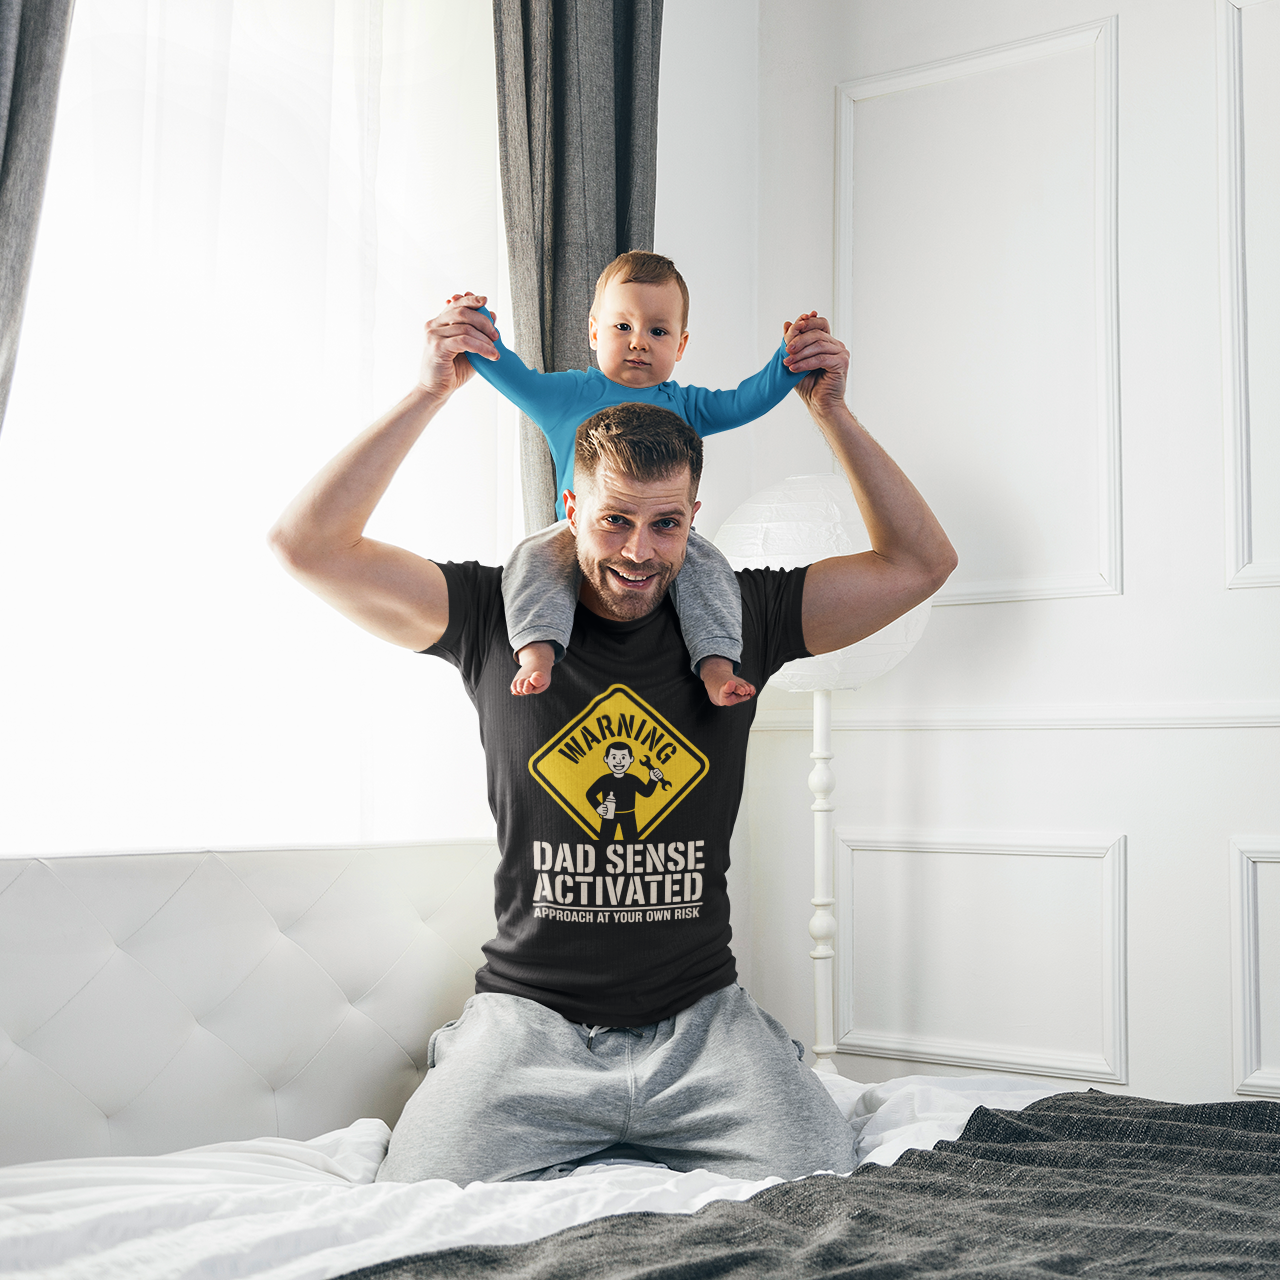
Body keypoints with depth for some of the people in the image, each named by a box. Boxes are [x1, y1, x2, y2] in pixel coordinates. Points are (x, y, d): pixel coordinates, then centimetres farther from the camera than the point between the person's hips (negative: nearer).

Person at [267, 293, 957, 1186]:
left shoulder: (739, 619, 4)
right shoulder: (497, 616, 0)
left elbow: (920, 563, 5)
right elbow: (308, 545, -6)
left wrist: (833, 413, -2)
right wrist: (431, 392, -10)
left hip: (700, 1019, 2)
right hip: (530, 1016, -1)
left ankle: (631, 1148, 9)